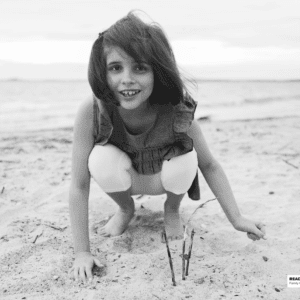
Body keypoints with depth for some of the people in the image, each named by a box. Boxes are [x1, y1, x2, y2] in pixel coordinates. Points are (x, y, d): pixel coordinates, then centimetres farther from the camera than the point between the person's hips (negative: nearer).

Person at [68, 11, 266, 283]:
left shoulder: (177, 111, -32)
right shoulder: (91, 113, -34)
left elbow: (209, 166, -17)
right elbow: (79, 186, -27)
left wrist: (236, 218, -18)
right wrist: (82, 252, -26)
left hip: (164, 177, 0)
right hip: (123, 178, 0)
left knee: (184, 161, -34)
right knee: (102, 159, -34)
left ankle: (172, 210, 4)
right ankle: (125, 210, 2)